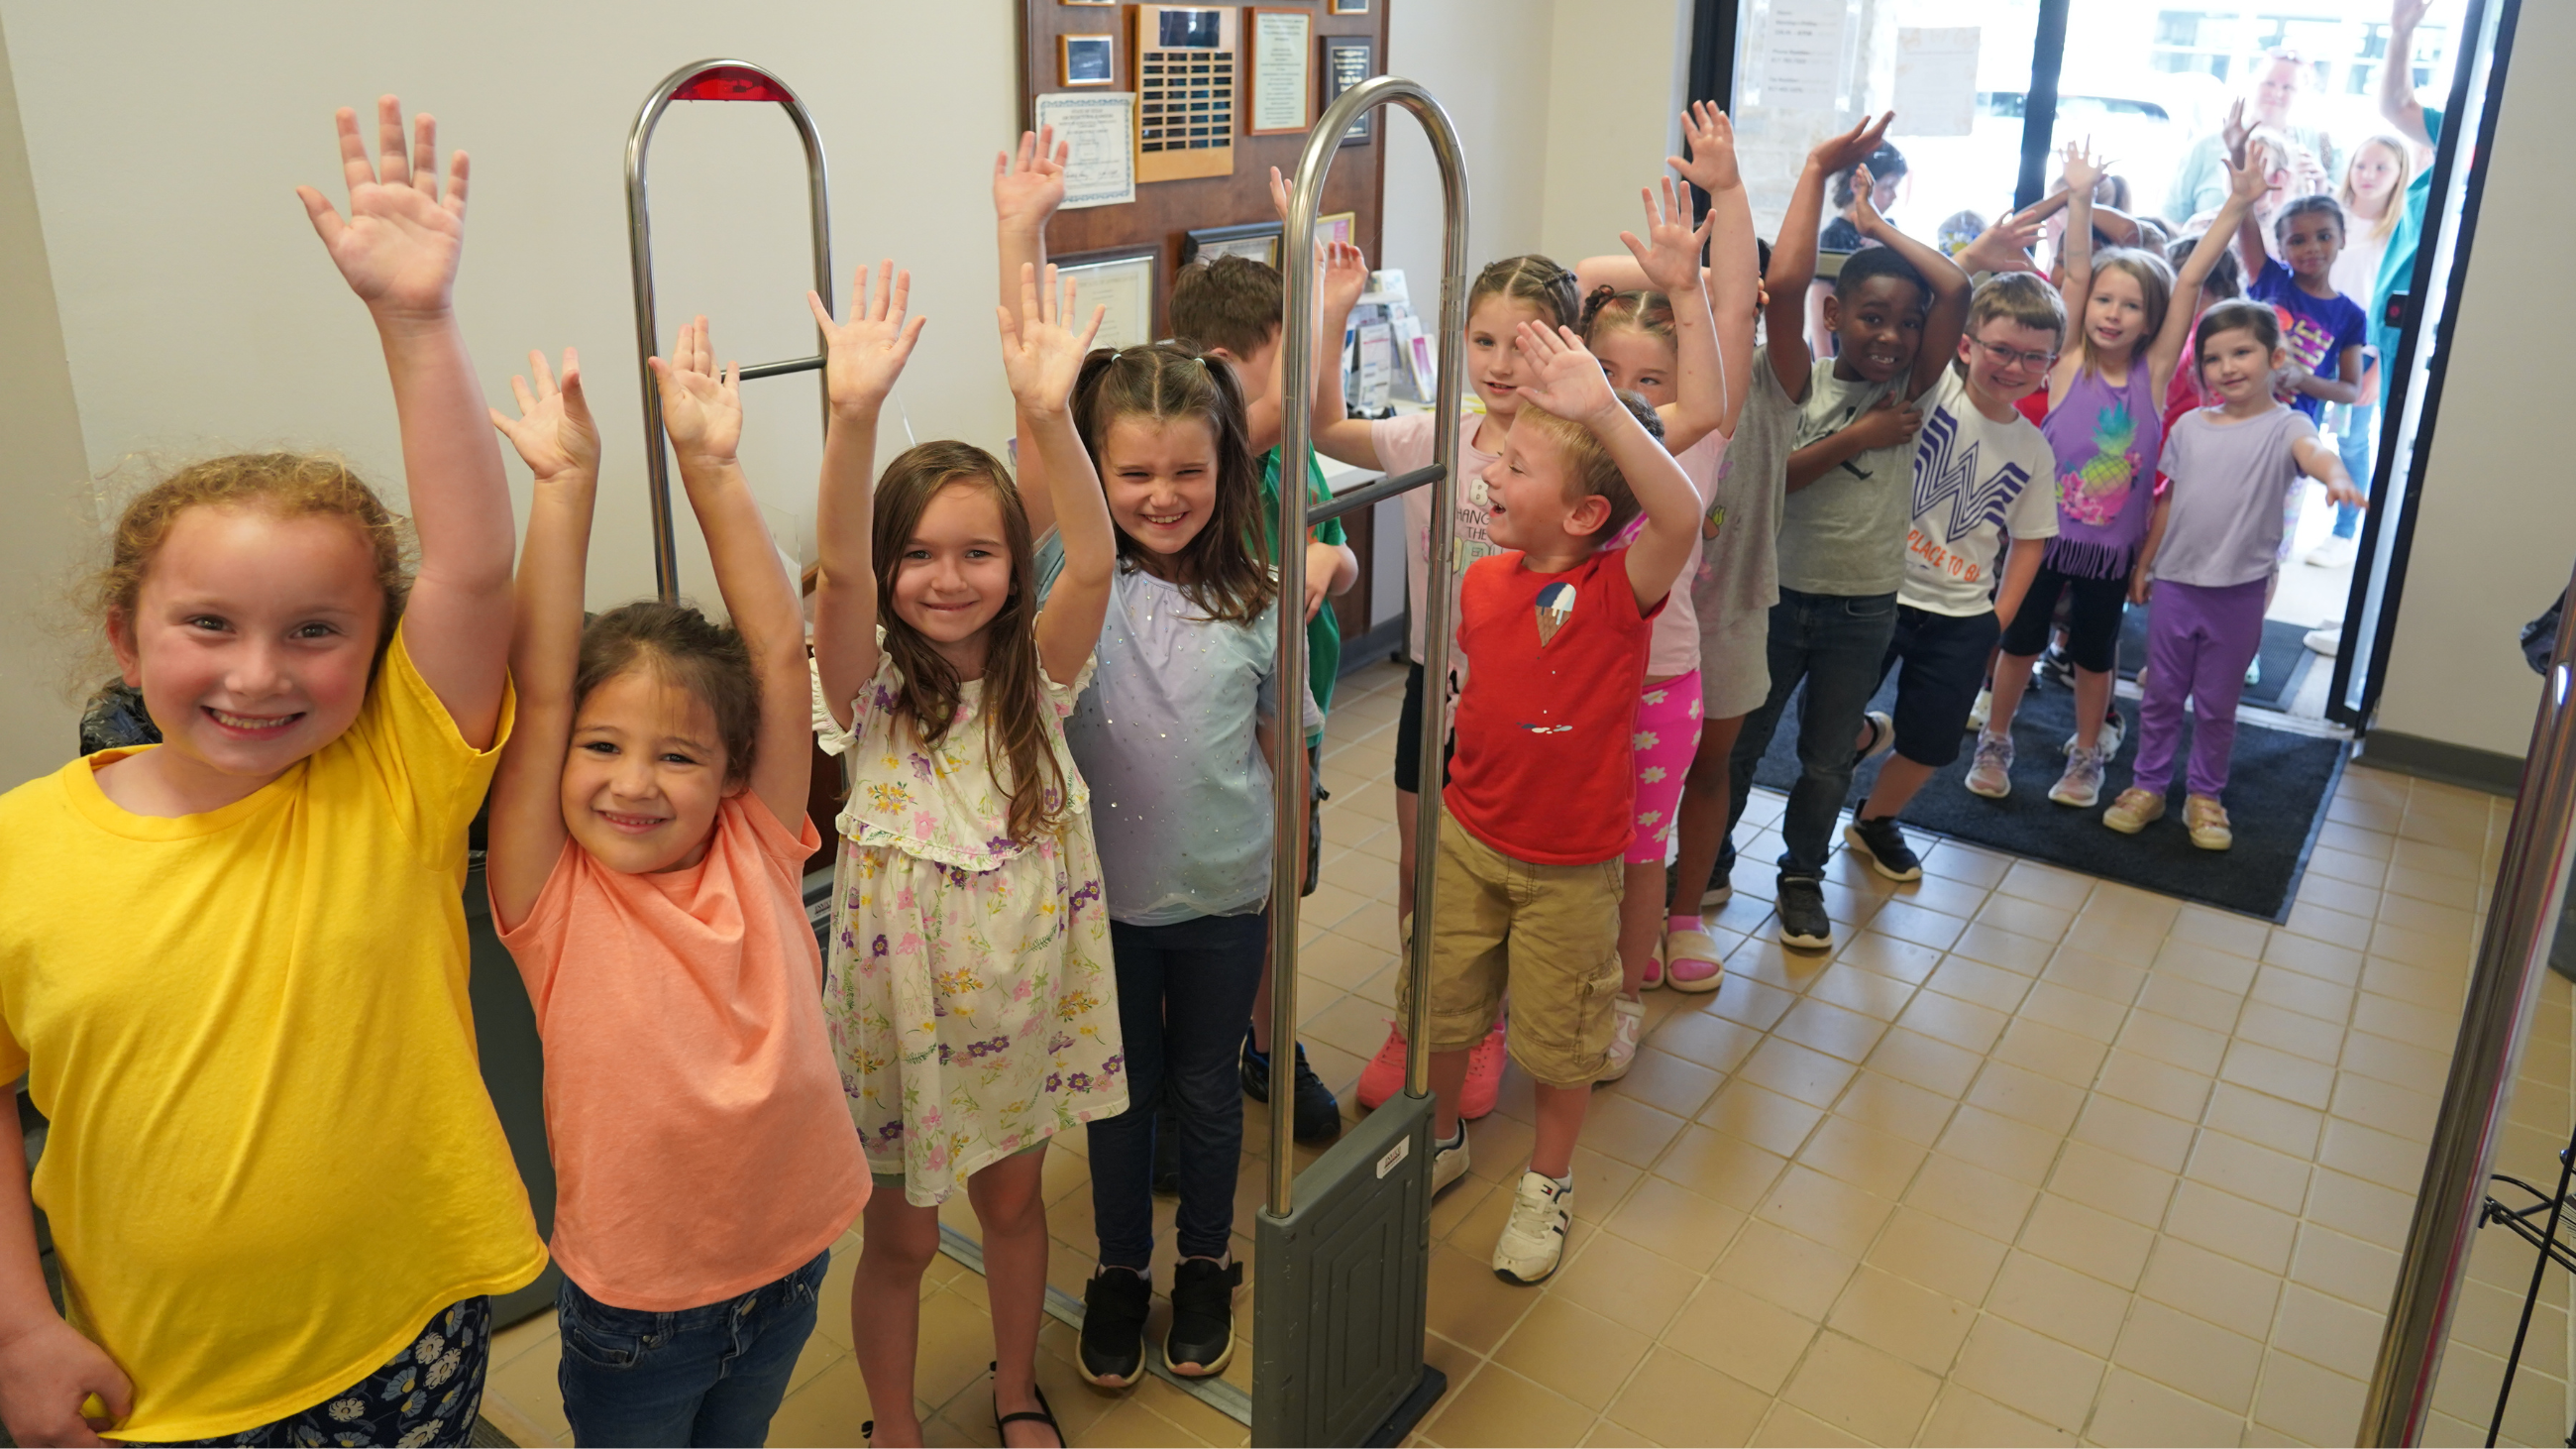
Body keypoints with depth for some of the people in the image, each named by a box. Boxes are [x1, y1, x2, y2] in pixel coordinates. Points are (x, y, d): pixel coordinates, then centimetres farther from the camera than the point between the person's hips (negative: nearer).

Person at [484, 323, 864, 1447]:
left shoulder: (756, 858, -10)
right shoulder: (553, 900, -15)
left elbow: (780, 652, -15)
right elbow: (538, 687, -24)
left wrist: (710, 466, -19)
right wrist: (566, 483, -26)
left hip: (788, 1268, 2)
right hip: (631, 1306, -2)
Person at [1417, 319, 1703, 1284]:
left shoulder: (1620, 586, -23)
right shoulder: (1483, 579, -5)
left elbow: (1681, 516, -46)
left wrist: (1603, 407, -56)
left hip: (1570, 861, -5)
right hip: (1468, 838, 5)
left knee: (1560, 1036, 13)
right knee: (1441, 1002, 19)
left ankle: (1548, 1181, 38)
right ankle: (1439, 1140, 46)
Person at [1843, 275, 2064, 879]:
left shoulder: (2034, 451, 3)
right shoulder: (1930, 386, -10)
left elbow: (2029, 539, 10)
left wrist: (1999, 619, 4)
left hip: (1961, 618, 4)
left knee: (1929, 746, 13)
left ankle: (1875, 820, 39)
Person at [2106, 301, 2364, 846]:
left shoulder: (2285, 427, -8)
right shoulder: (2190, 426, 5)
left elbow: (2312, 449, -31)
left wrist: (2336, 475, -53)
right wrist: (2143, 564, 14)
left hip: (2239, 592, -3)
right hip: (2175, 583, 3)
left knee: (2217, 704, 10)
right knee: (2162, 694, 12)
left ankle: (2204, 795, 25)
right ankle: (2148, 787, 25)